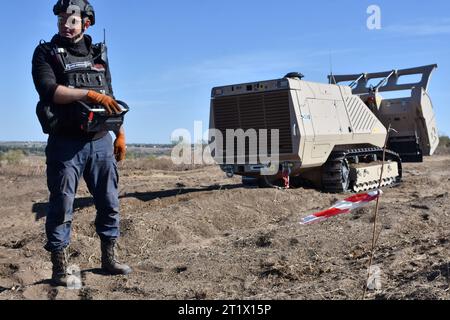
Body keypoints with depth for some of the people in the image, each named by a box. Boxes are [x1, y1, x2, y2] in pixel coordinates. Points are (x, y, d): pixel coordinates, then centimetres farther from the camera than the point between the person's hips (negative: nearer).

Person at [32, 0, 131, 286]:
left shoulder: (99, 54, 14)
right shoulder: (46, 53, 1)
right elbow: (49, 90, -17)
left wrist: (120, 134, 12)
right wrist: (89, 93, -25)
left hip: (101, 142, 4)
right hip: (66, 143, -4)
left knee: (110, 203, 9)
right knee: (62, 207, 1)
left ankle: (109, 259, 23)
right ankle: (60, 267, 14)